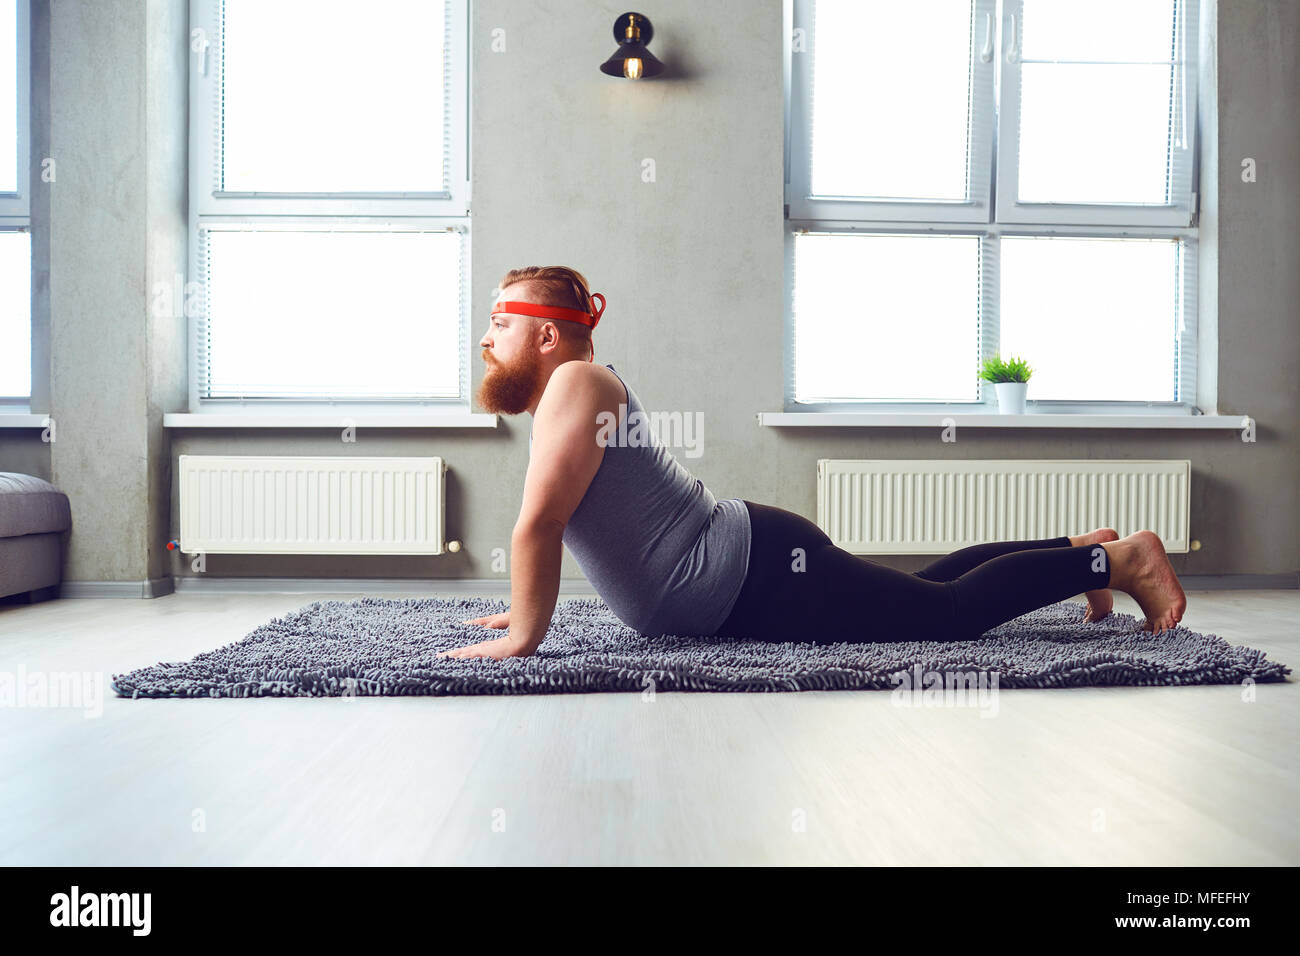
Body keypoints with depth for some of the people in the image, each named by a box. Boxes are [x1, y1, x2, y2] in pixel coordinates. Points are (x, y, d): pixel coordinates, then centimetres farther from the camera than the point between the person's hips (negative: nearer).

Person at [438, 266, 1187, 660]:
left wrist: (522, 638, -20)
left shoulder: (576, 386, -16)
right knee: (923, 590, 22)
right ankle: (1081, 547, 34)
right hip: (747, 583, 9)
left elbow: (539, 524, -26)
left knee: (951, 611, -3)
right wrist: (524, 608, 22)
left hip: (765, 574, -9)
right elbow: (548, 529, 25)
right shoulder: (571, 395, 14)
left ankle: (1119, 557, 10)